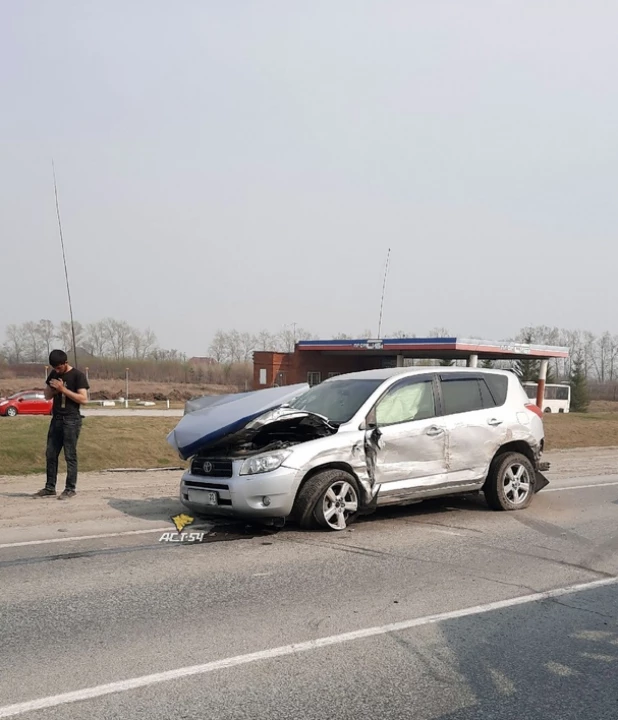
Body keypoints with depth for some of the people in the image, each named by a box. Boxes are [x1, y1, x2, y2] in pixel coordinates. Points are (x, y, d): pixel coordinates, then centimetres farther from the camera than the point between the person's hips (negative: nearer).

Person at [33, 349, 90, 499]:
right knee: (51, 454, 8)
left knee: (70, 455, -3)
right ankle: (50, 488, 15)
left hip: (72, 420, -7)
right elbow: (47, 396, 18)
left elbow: (83, 398, -15)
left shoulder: (78, 375, -8)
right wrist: (54, 390, -5)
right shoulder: (53, 374, 11)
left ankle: (70, 489, 2)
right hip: (56, 419, 7)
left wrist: (63, 389, -18)